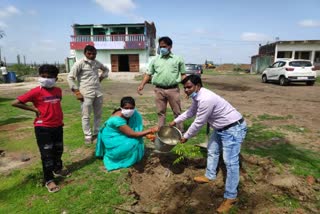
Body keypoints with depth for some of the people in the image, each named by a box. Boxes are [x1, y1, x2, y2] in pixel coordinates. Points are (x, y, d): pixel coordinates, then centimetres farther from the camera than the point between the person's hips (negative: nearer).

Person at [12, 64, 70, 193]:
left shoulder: (58, 90, 3)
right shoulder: (36, 92, -14)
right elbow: (15, 103, -15)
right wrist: (34, 109, -13)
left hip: (58, 126, 6)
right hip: (43, 128, -5)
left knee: (58, 150, 20)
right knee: (47, 154, 2)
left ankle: (58, 169, 44)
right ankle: (49, 180, 16)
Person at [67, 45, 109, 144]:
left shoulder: (97, 63, 11)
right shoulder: (79, 63, -5)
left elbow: (106, 69, 30)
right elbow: (70, 77, -7)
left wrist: (101, 77, 9)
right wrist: (77, 92, -11)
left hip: (98, 93, 6)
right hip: (86, 94, -5)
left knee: (98, 114, 12)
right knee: (86, 116, -1)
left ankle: (96, 133, 28)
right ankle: (88, 136, 11)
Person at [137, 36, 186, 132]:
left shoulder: (178, 59, 6)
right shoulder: (155, 60, 10)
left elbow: (183, 74, 7)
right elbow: (148, 74, 9)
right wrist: (142, 84, -5)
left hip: (173, 89, -1)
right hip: (159, 90, 2)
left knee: (177, 112, 6)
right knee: (160, 112, 9)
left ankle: (180, 131, 19)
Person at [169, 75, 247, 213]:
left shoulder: (206, 99, -32)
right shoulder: (198, 96, 1)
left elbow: (198, 123, -24)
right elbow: (191, 112, 18)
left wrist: (186, 137, -10)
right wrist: (176, 121, 21)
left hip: (233, 129, -11)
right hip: (221, 128, 11)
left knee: (230, 161, -9)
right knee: (212, 150, 22)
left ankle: (230, 197, 1)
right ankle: (210, 176, 40)